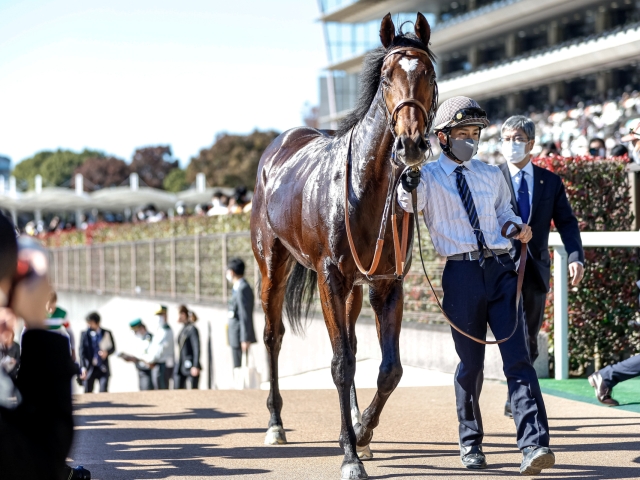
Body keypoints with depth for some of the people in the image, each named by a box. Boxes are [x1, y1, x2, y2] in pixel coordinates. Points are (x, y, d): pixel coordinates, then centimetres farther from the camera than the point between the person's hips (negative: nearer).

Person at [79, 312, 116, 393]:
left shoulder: (106, 333, 2)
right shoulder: (85, 334, -1)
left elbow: (113, 348, 11)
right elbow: (82, 351, -3)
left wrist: (107, 352, -12)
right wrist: (83, 368, -14)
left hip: (103, 369, 0)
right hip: (90, 368, 0)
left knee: (103, 392, -8)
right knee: (87, 393, 1)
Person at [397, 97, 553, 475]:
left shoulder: (492, 176, 15)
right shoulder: (428, 178, 3)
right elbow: (405, 208, -15)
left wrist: (517, 227, 3)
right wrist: (407, 188, -36)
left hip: (501, 270, 2)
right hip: (462, 273, -2)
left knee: (518, 358, -9)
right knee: (471, 363, 6)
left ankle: (534, 445, -16)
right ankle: (471, 442, 24)